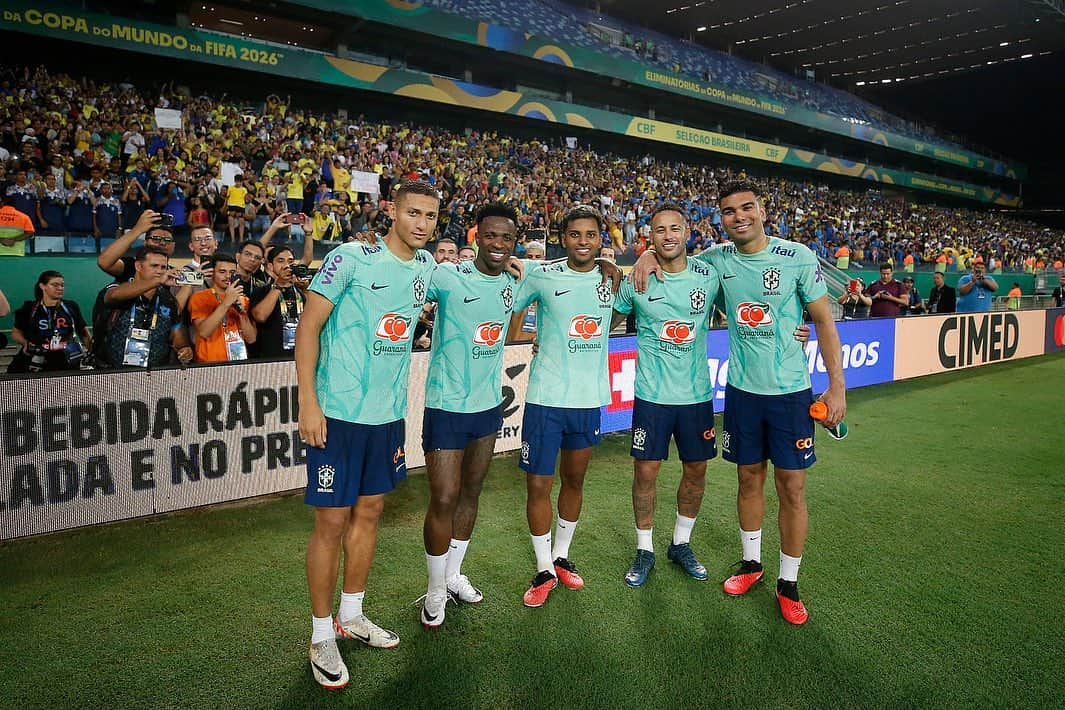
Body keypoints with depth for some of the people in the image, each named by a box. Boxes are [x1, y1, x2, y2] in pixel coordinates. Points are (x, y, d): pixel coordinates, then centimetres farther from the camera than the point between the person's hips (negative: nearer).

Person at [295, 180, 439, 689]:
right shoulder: (350, 258, -11)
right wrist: (308, 402, -16)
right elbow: (308, 327, -10)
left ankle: (350, 615, 34)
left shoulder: (426, 265, 8)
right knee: (332, 522, 2)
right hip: (339, 412, -6)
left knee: (369, 512, 15)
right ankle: (322, 636, 20)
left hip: (389, 414, 6)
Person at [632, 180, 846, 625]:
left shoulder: (798, 257, -8)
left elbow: (824, 321, -4)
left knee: (792, 488, 3)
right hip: (741, 389, 3)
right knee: (749, 479, 14)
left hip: (790, 391, -3)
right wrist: (651, 255, -6)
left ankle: (788, 584, 20)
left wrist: (837, 386, -8)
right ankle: (751, 563, 33)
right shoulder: (717, 259, 0)